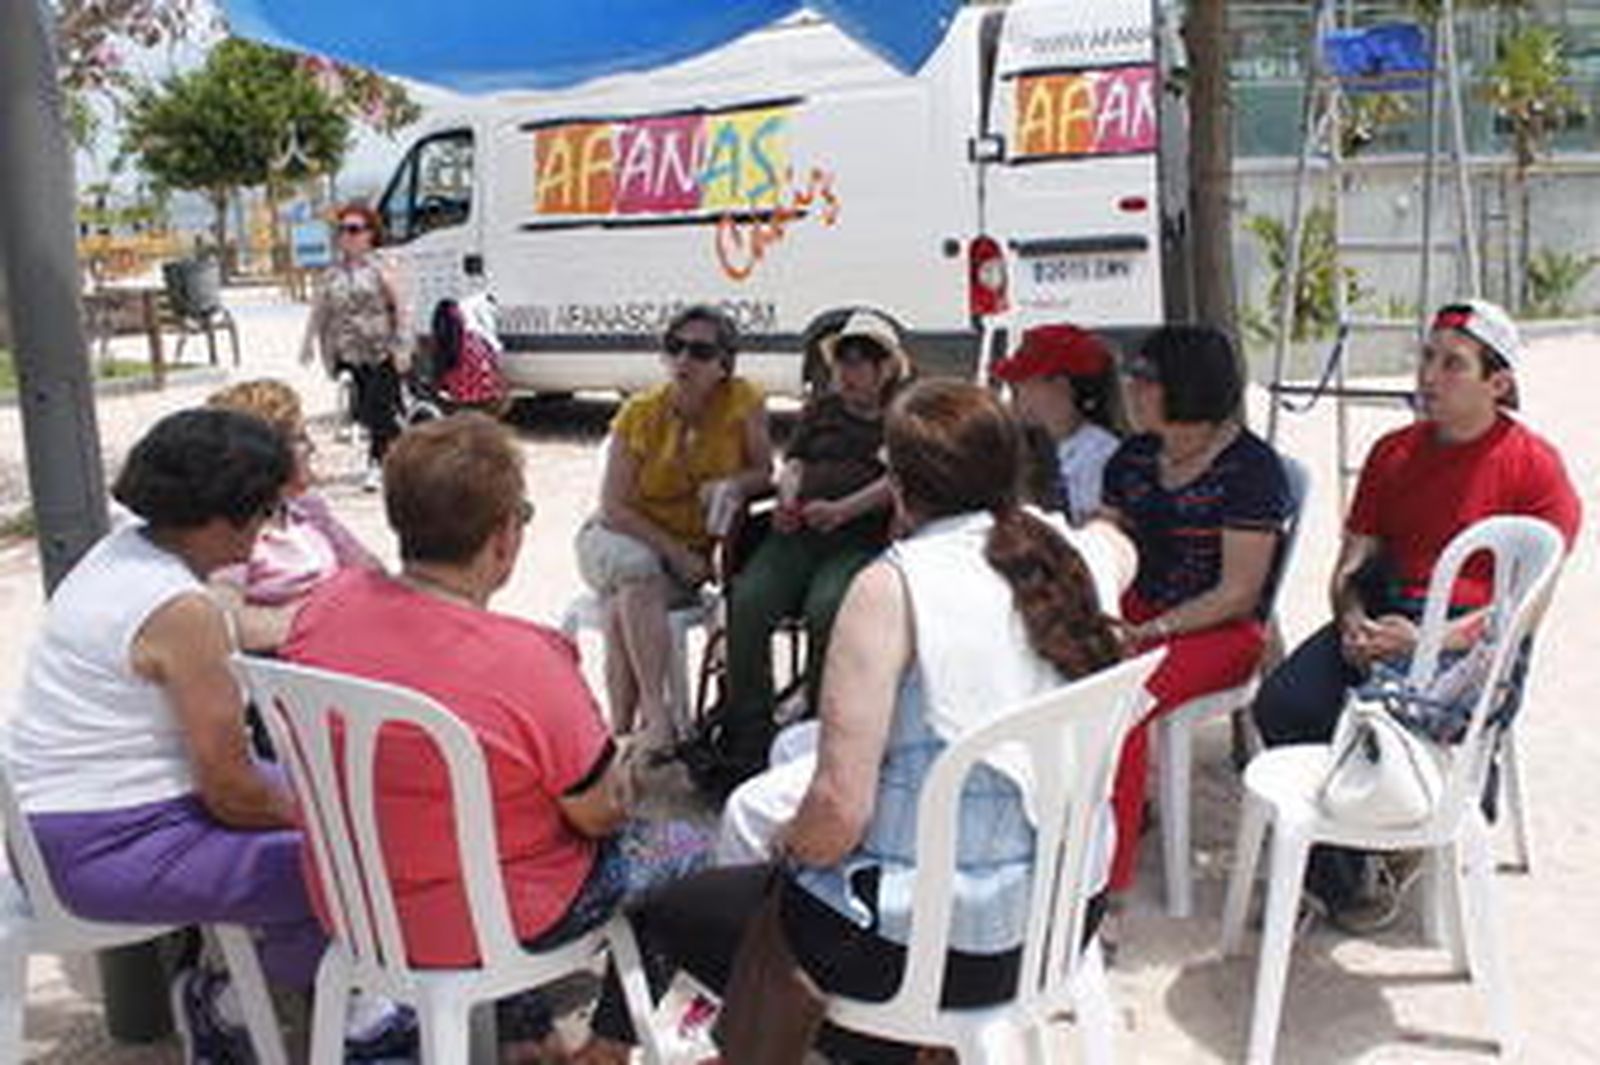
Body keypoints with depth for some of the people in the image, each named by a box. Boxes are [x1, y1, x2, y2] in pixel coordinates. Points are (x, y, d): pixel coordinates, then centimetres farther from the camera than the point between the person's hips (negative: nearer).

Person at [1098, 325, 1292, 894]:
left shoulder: (1250, 468, -11)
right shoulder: (1133, 457, 11)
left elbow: (1238, 594, -13)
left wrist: (1146, 633, -18)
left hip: (1223, 631, -6)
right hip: (1139, 613, 7)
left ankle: (1107, 885, -23)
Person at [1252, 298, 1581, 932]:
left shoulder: (1534, 466, -1)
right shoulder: (1393, 453, 16)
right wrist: (1352, 621, -8)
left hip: (1473, 635, -5)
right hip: (1381, 619, 5)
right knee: (1281, 703, -21)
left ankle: (1386, 856, -3)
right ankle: (1334, 871, -4)